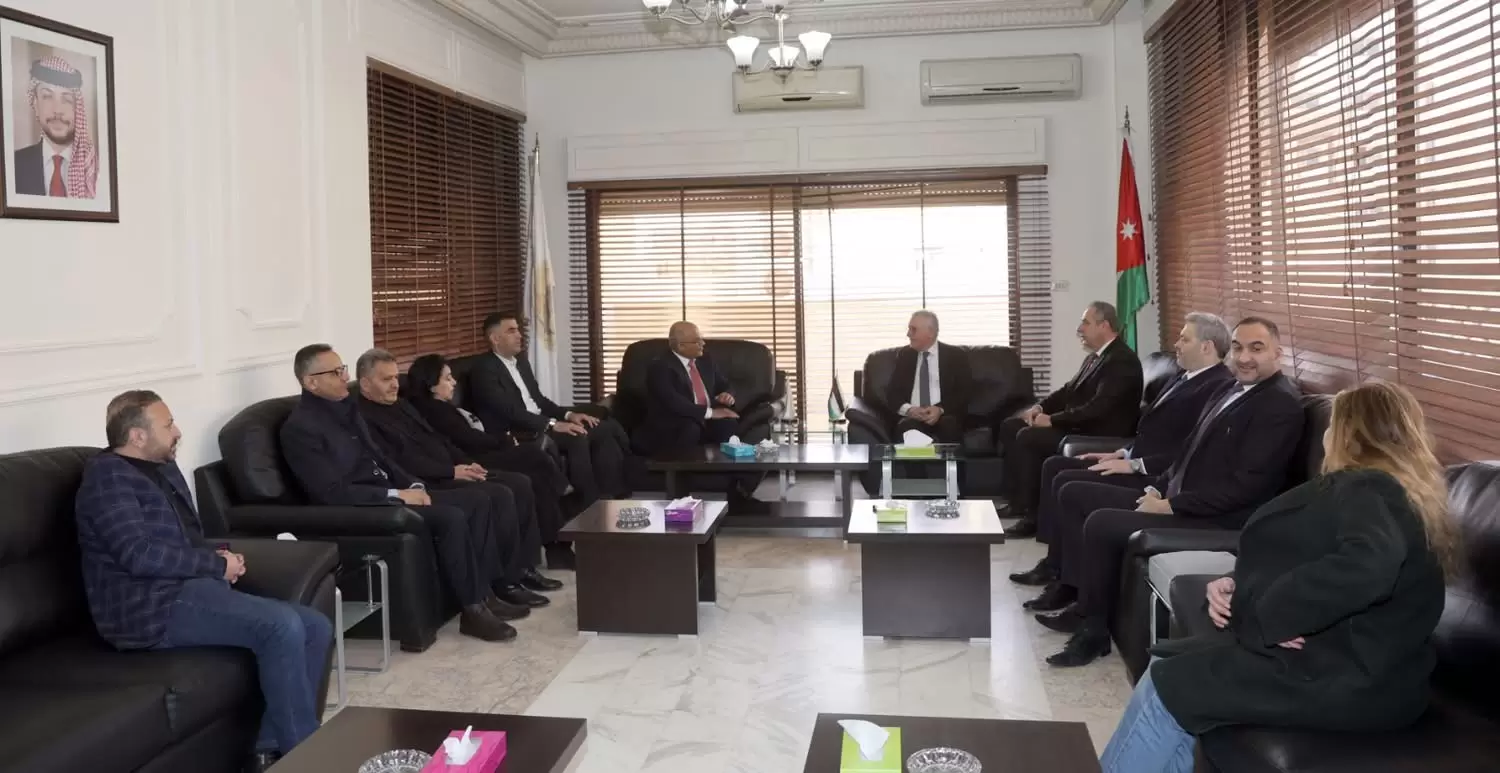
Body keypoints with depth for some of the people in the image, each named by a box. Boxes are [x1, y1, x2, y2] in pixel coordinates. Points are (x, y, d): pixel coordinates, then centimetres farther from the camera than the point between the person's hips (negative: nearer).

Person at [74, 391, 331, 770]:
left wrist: (221, 558, 4)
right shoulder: (108, 475, -8)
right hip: (153, 609, -10)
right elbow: (139, 555, -21)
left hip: (186, 590, 10)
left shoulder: (165, 469, 20)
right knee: (281, 625, -28)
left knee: (316, 627, -3)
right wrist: (217, 565, -11)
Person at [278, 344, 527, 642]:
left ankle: (485, 591, 3)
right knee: (452, 518, -27)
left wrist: (414, 485, 1)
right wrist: (397, 494, -20)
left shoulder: (345, 407, 13)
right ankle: (472, 609, -15)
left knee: (478, 501, -1)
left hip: (387, 493, 9)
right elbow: (334, 493, -21)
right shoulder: (299, 428, -15)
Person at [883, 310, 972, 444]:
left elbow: (964, 393, 1)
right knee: (907, 428, -35)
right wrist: (908, 409, -11)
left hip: (945, 417, 0)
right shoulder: (904, 355, 15)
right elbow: (892, 392, 10)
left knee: (948, 426, -35)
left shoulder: (955, 355, 7)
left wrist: (941, 409, -17)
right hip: (912, 417, 0)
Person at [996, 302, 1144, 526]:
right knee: (1010, 426, 4)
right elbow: (1070, 390, 19)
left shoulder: (1122, 361, -18)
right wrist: (1040, 407, 0)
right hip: (1077, 425, 10)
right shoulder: (1095, 356, 13)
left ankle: (1029, 511, -14)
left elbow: (1097, 407, -26)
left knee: (1028, 437, -24)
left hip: (1099, 435, -10)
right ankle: (1016, 501, 8)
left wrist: (1053, 420, -21)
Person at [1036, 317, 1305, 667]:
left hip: (1220, 519, -10)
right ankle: (1075, 587, 10)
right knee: (1074, 494, 7)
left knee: (1101, 522, -26)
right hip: (1174, 499, 10)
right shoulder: (1233, 388, 16)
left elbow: (1247, 485, -22)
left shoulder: (1281, 405, -14)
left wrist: (1170, 506, -19)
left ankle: (1093, 627, -9)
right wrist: (1158, 488, 4)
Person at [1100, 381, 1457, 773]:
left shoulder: (1366, 490, -13)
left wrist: (1268, 616, -23)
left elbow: (1368, 565, -35)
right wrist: (1235, 584, 0)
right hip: (1334, 660, 10)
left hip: (1347, 680, -10)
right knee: (1167, 671, 3)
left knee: (1166, 686, -11)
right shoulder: (1377, 491, 20)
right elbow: (1295, 560, 20)